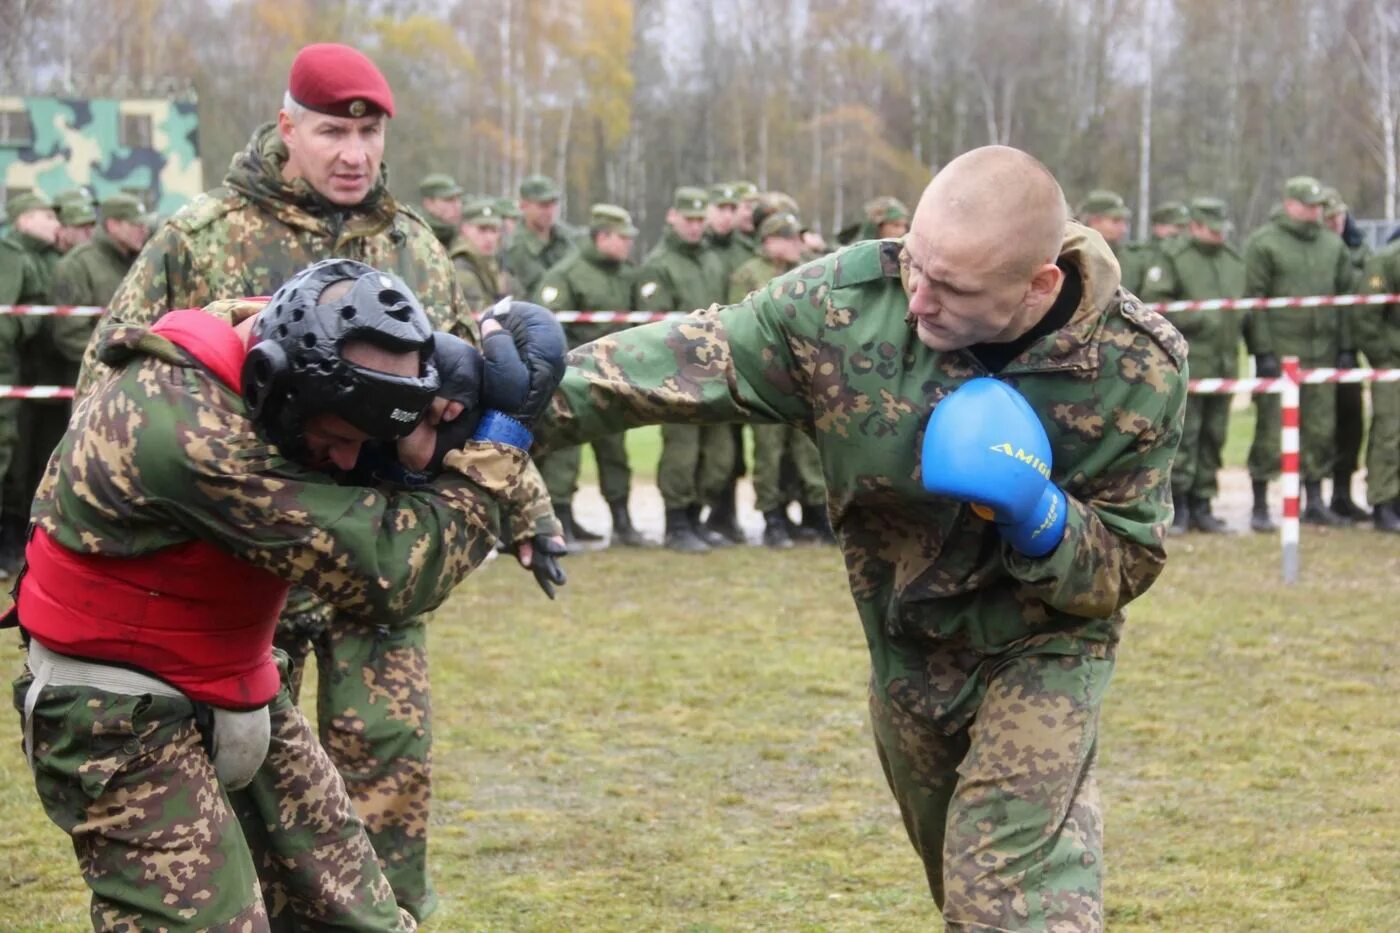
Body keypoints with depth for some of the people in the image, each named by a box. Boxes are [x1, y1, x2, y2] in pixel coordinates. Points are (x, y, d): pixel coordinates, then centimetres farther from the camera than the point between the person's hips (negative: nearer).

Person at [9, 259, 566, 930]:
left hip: (235, 695, 9)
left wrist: (426, 438, -22)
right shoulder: (188, 430, -32)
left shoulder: (284, 372, -6)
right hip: (126, 724, -8)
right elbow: (386, 571, -29)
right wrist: (501, 429, -23)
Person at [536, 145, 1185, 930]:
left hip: (1038, 651, -3)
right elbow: (680, 364, -19)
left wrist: (1041, 521, -37)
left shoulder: (1136, 371, -26)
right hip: (905, 649, 4)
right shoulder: (847, 302, -25)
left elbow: (1127, 567, -16)